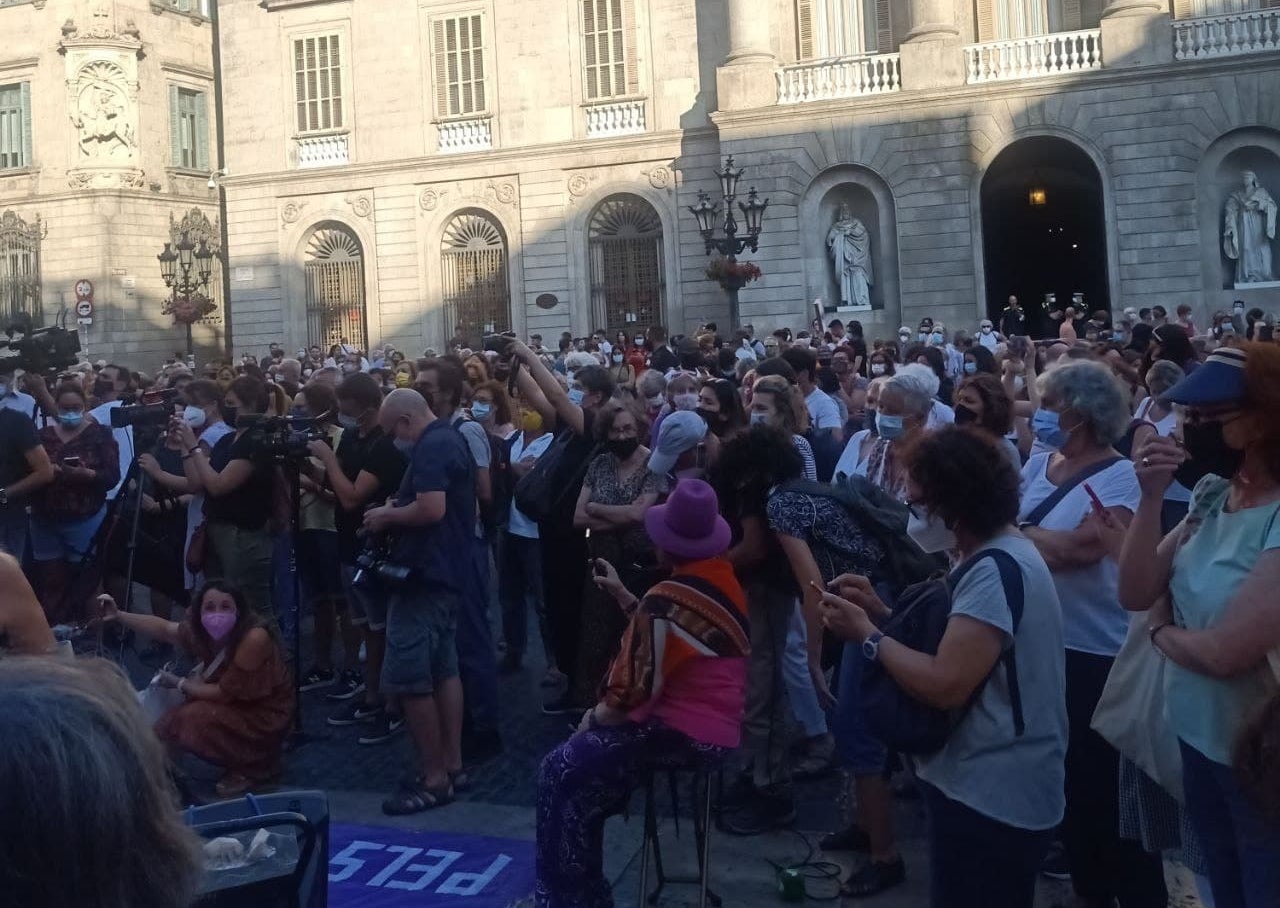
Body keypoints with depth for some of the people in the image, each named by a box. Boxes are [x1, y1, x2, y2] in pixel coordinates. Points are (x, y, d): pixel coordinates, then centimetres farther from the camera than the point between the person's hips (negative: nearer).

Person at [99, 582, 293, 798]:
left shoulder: (254, 639, -33)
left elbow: (225, 693, -24)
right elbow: (164, 628, 8)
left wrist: (179, 684, -10)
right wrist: (118, 616, -2)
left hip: (264, 718, -8)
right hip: (235, 706, 8)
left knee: (192, 721, -23)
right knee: (168, 726, 6)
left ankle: (256, 766, -2)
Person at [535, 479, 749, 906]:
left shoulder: (667, 600, -21)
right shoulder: (722, 578, 6)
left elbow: (636, 689, -19)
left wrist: (594, 717, -1)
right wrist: (622, 596, 13)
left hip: (683, 732, -10)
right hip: (716, 728, 10)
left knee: (559, 772, -2)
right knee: (587, 761, 21)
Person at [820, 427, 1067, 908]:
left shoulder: (996, 571, -25)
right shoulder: (1000, 554, 9)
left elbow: (944, 683, -32)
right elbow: (950, 646, 11)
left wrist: (866, 634, -19)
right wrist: (881, 613, -2)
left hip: (991, 798, -10)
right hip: (993, 787, 10)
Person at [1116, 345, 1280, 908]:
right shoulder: (1213, 498, 0)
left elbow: (1223, 652, -28)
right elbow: (1134, 594, -2)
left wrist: (1160, 631, -7)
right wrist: (1151, 498, -14)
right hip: (1198, 734, 7)